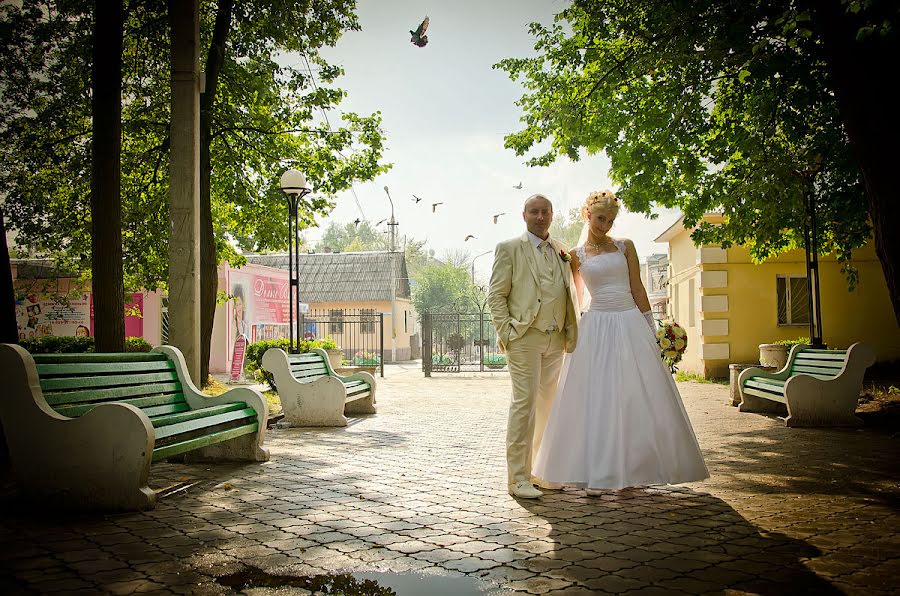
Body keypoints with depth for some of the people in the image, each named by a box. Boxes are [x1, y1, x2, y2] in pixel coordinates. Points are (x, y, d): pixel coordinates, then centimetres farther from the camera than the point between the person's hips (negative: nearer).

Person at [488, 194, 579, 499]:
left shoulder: (561, 251, 16)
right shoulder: (509, 248, 1)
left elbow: (568, 296, 18)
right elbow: (496, 295, -3)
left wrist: (571, 334, 8)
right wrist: (506, 333, -11)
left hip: (555, 340, 6)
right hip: (525, 338, -6)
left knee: (548, 405, 11)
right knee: (524, 403, -10)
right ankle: (518, 478, -5)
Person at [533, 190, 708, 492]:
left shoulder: (625, 247, 8)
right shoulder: (577, 255, 8)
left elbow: (638, 289, 7)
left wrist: (650, 328, 3)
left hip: (630, 323, 1)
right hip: (596, 327, -1)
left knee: (636, 398, -1)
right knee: (595, 399, -1)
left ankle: (629, 470, 10)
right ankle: (595, 473, 7)